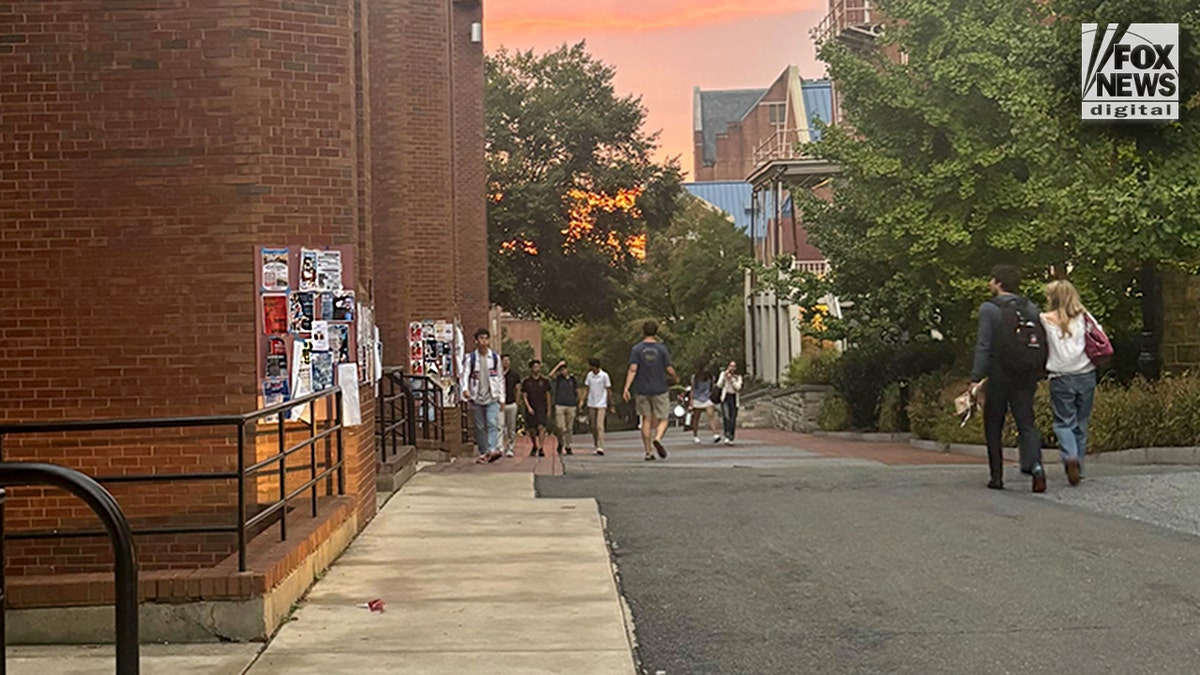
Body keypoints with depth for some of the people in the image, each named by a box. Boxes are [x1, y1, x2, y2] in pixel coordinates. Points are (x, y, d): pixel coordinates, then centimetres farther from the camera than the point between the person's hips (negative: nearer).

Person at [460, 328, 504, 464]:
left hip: (492, 398, 0)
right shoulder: (470, 358, -1)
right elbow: (465, 375, -9)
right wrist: (464, 389, -30)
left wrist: (501, 397, 9)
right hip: (477, 398, 0)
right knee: (480, 427, 6)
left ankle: (493, 450, -27)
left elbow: (500, 378, 12)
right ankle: (483, 453, 13)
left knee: (493, 424, -16)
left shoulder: (495, 357, 6)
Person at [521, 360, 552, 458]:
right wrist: (528, 407, -11)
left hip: (541, 408, -1)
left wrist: (549, 409, 12)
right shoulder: (526, 382, 3)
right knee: (531, 430, 7)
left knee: (541, 427, -17)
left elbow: (548, 395, 13)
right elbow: (524, 396, 2)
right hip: (531, 409, 1)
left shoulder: (544, 381, 7)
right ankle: (535, 447, 31)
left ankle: (541, 449, -21)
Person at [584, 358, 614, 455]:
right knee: (593, 426, 8)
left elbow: (609, 390, 1)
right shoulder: (589, 375, 4)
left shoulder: (604, 376, -6)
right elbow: (587, 389, 10)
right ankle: (595, 446, 18)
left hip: (601, 404, -4)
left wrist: (610, 404, 3)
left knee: (599, 426, -13)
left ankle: (600, 447, -16)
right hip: (591, 404, 4)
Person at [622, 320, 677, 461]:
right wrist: (676, 378, 19)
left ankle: (648, 451, 6)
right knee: (663, 419, 6)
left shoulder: (636, 349, -1)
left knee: (646, 419, 9)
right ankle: (657, 438, -24)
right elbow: (669, 370, -2)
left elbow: (633, 369, -11)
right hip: (659, 389, -1)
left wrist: (626, 388, -13)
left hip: (642, 390, 1)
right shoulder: (661, 348, -2)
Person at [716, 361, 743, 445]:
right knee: (726, 417, -21)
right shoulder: (723, 374, 7)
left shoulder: (738, 377, 10)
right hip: (725, 398, -2)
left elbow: (738, 387, -6)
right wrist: (724, 376, -11)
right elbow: (719, 385, -3)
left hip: (734, 399, 2)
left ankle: (731, 439, 9)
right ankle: (727, 437, -29)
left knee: (733, 420, 1)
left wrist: (731, 379, -13)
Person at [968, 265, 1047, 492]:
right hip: (1027, 379, 4)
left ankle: (997, 476, 9)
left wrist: (976, 379, -12)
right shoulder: (1031, 309, 10)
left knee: (993, 426, 8)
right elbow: (1043, 343, 7)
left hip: (1000, 377, -4)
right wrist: (1037, 375, 13)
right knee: (1026, 423, 4)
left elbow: (984, 346, -12)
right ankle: (1035, 464, -20)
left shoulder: (989, 309, -6)